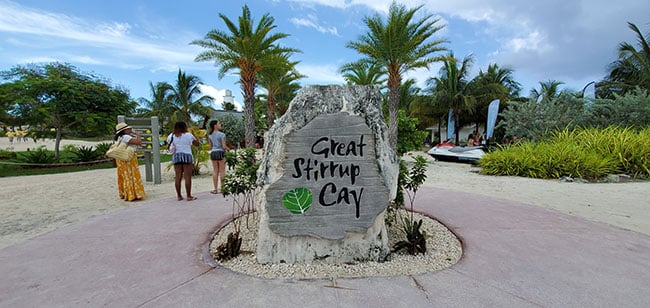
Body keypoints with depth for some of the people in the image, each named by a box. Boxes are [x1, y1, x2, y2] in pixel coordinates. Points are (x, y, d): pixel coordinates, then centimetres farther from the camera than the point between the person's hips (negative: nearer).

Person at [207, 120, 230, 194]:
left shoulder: (210, 135, 9)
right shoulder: (222, 134, -10)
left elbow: (210, 147, 12)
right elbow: (224, 146, -12)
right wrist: (229, 149, 6)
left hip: (213, 153, 5)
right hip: (220, 152, -5)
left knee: (215, 171, 8)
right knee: (222, 171, 2)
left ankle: (216, 189, 11)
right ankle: (222, 188, 6)